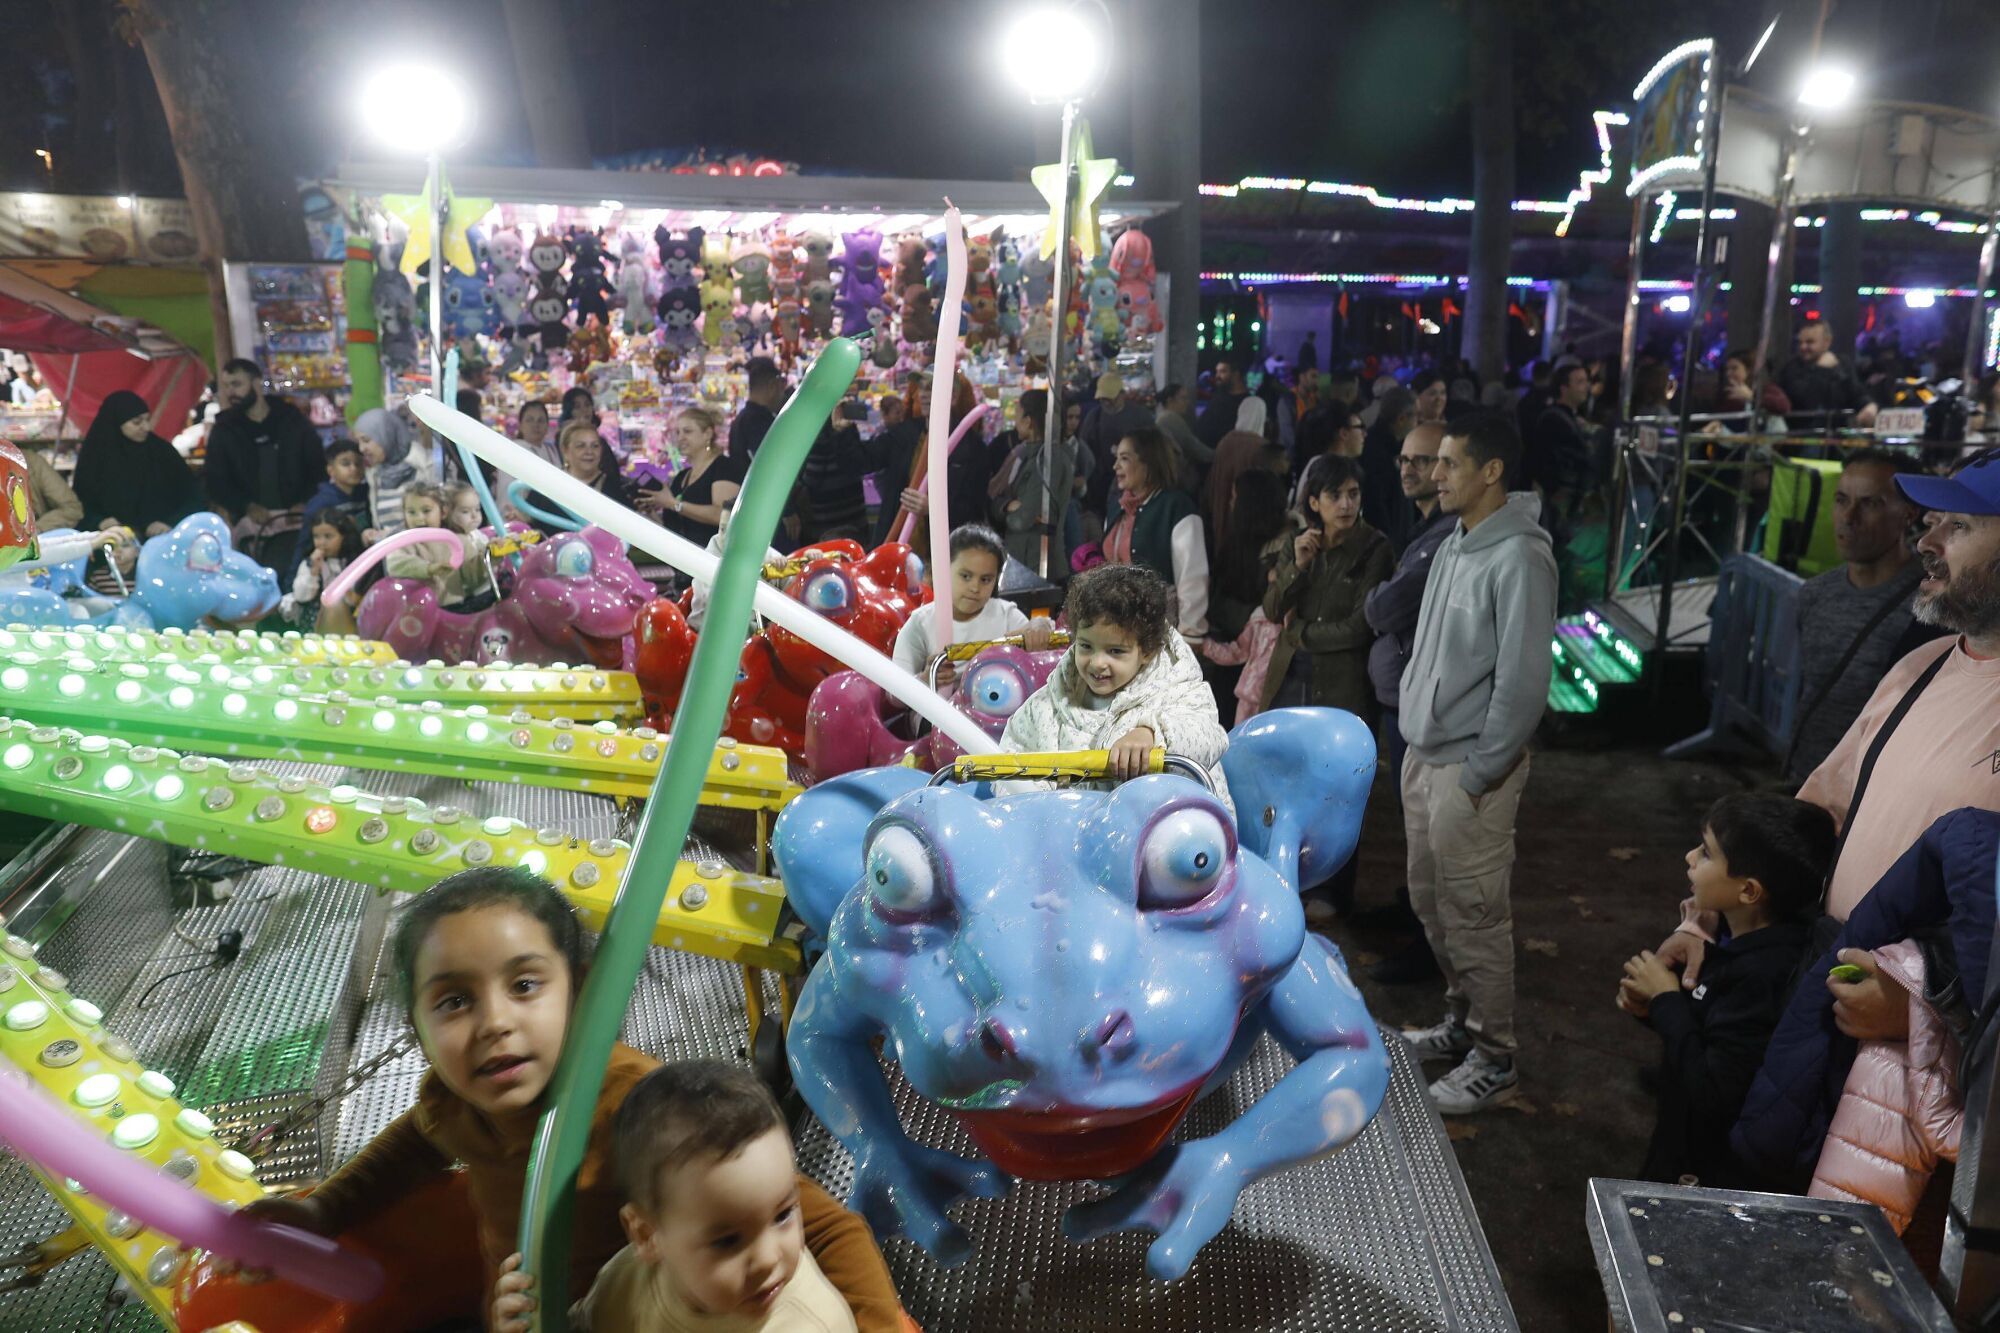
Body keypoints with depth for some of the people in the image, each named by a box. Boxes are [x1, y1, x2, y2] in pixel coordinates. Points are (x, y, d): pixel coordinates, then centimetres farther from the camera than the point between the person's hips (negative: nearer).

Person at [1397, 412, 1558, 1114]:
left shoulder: (1519, 558, -17)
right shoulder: (1453, 546, 10)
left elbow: (1523, 681, -19)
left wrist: (1478, 773, -16)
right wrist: (1416, 744, 12)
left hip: (1470, 769, -8)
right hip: (1423, 753, 9)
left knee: (1474, 916, 1)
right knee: (1430, 903, 18)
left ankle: (1494, 1061, 17)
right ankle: (1461, 1022, 36)